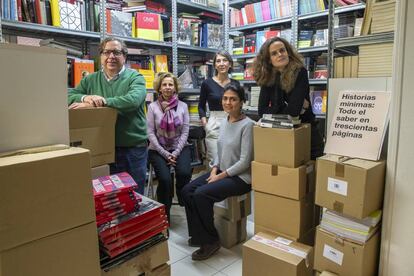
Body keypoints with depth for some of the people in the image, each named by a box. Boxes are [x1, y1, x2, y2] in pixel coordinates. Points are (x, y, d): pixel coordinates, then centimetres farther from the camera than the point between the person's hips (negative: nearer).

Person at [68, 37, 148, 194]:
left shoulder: (135, 78, -1)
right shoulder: (90, 80, 11)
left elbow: (133, 99, -20)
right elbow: (69, 96, 4)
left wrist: (99, 102, -24)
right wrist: (85, 97, -17)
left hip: (133, 149, -3)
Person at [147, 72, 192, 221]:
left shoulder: (183, 106, 3)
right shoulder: (152, 107, -1)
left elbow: (185, 132, 0)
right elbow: (150, 133, -6)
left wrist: (176, 153, -11)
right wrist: (165, 153, -13)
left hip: (180, 148, 1)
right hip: (158, 149, -1)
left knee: (184, 173, -26)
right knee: (165, 178, -24)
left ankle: (184, 203, 5)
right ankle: (164, 214, 1)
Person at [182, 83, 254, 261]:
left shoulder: (247, 125, -17)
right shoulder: (224, 122, 8)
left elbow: (244, 161, -19)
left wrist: (220, 176, -16)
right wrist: (214, 171, 0)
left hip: (240, 177, -8)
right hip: (221, 172, 8)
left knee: (201, 194, -23)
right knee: (187, 191, -4)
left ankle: (210, 241, -3)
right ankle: (198, 235, 12)